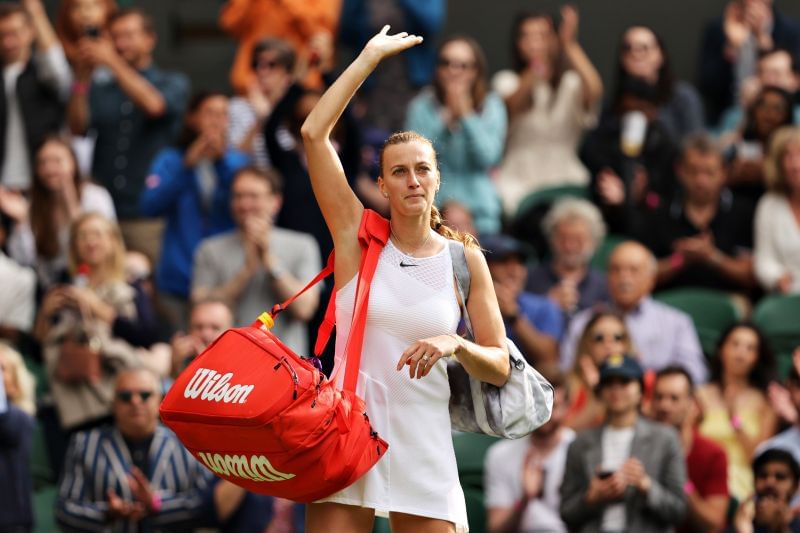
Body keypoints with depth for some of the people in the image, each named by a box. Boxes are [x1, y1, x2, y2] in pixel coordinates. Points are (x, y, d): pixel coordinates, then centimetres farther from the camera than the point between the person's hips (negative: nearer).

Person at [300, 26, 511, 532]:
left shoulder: (466, 260, 6)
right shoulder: (360, 238, 4)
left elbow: (500, 367, 7)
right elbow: (314, 133, -4)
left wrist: (455, 346, -14)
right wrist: (371, 56, 1)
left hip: (426, 446, 1)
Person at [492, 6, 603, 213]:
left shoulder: (572, 82, 11)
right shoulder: (507, 80, 9)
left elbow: (594, 92, -13)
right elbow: (512, 105, -15)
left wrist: (570, 45, -24)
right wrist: (533, 74, -36)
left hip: (565, 180, 1)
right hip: (518, 181, -1)